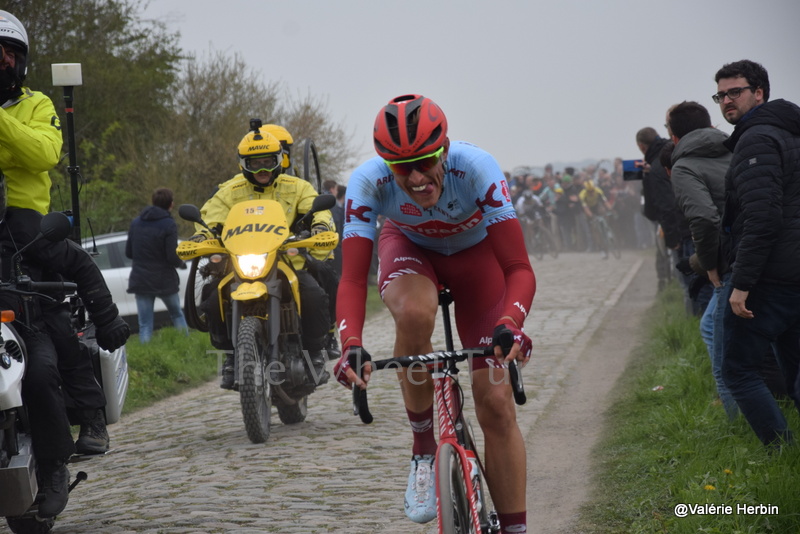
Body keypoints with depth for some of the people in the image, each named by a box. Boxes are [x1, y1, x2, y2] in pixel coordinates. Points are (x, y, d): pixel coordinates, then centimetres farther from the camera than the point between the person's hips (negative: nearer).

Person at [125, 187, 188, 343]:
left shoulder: (136, 223, 5)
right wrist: (182, 264, 5)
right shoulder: (169, 225, -12)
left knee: (145, 325, 3)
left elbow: (128, 253, 8)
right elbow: (173, 257, -17)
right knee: (177, 314, 20)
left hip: (141, 281, 3)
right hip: (165, 281, -3)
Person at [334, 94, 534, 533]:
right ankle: (424, 452, -17)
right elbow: (352, 280, -34)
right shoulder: (368, 182, -33)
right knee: (414, 313, -37)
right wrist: (351, 344, -53)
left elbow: (519, 268, -38)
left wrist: (509, 325, -58)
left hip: (475, 253, 0)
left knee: (495, 404, -9)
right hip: (409, 248, 1)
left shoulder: (475, 167, -37)